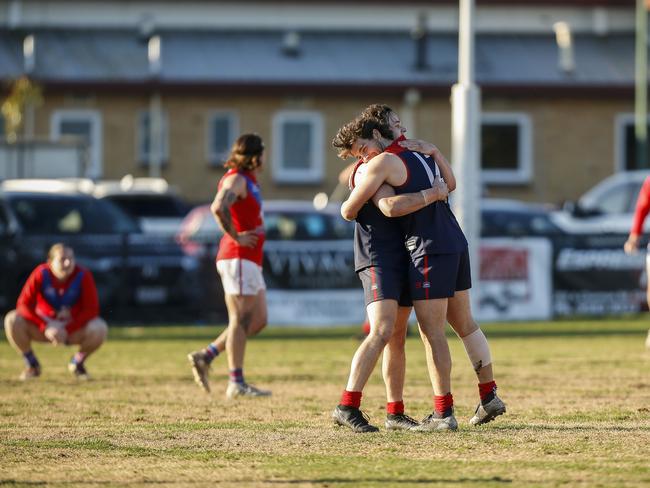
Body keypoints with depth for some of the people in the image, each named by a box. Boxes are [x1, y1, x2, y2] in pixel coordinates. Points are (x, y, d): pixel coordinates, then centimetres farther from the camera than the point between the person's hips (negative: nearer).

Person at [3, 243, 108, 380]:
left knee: (100, 328, -30)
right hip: (42, 326, 0)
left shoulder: (83, 276, -18)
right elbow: (24, 305, -20)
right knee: (12, 320, -27)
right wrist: (46, 327, -32)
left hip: (74, 329, 0)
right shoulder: (41, 274, -18)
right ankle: (32, 364, -2)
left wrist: (66, 330, -28)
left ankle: (77, 362, 2)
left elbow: (92, 310, -19)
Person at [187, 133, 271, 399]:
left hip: (249, 261, 10)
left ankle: (205, 356, 11)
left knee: (258, 320, 9)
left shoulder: (248, 181, 19)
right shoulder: (236, 179, -11)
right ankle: (236, 384, -7)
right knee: (241, 319, -8)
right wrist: (236, 237, -21)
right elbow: (218, 207, -29)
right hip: (238, 258, -10)